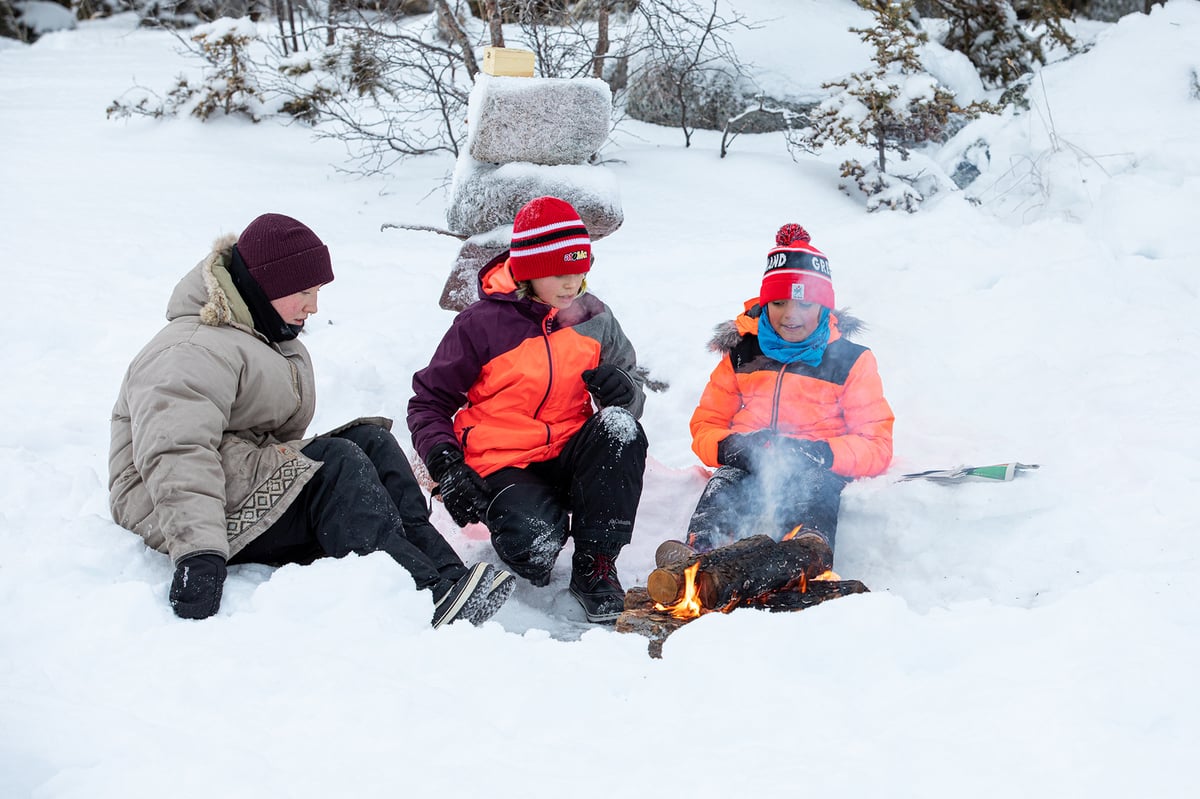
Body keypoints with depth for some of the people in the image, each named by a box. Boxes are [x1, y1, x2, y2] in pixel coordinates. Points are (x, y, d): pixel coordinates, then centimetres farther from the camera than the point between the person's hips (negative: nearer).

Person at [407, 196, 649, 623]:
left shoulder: (593, 318, 4)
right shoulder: (482, 323, -6)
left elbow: (630, 395, 12)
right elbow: (429, 402, 0)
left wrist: (622, 389, -14)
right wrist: (447, 467, -16)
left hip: (570, 456, 4)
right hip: (504, 467, -3)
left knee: (619, 427, -29)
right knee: (535, 544, -34)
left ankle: (595, 565, -18)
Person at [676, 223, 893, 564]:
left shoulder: (851, 361, 10)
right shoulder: (742, 353, 17)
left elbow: (876, 447, 4)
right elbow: (705, 425, 16)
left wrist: (820, 454, -17)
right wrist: (729, 447, -9)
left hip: (816, 472, -1)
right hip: (745, 468, 2)